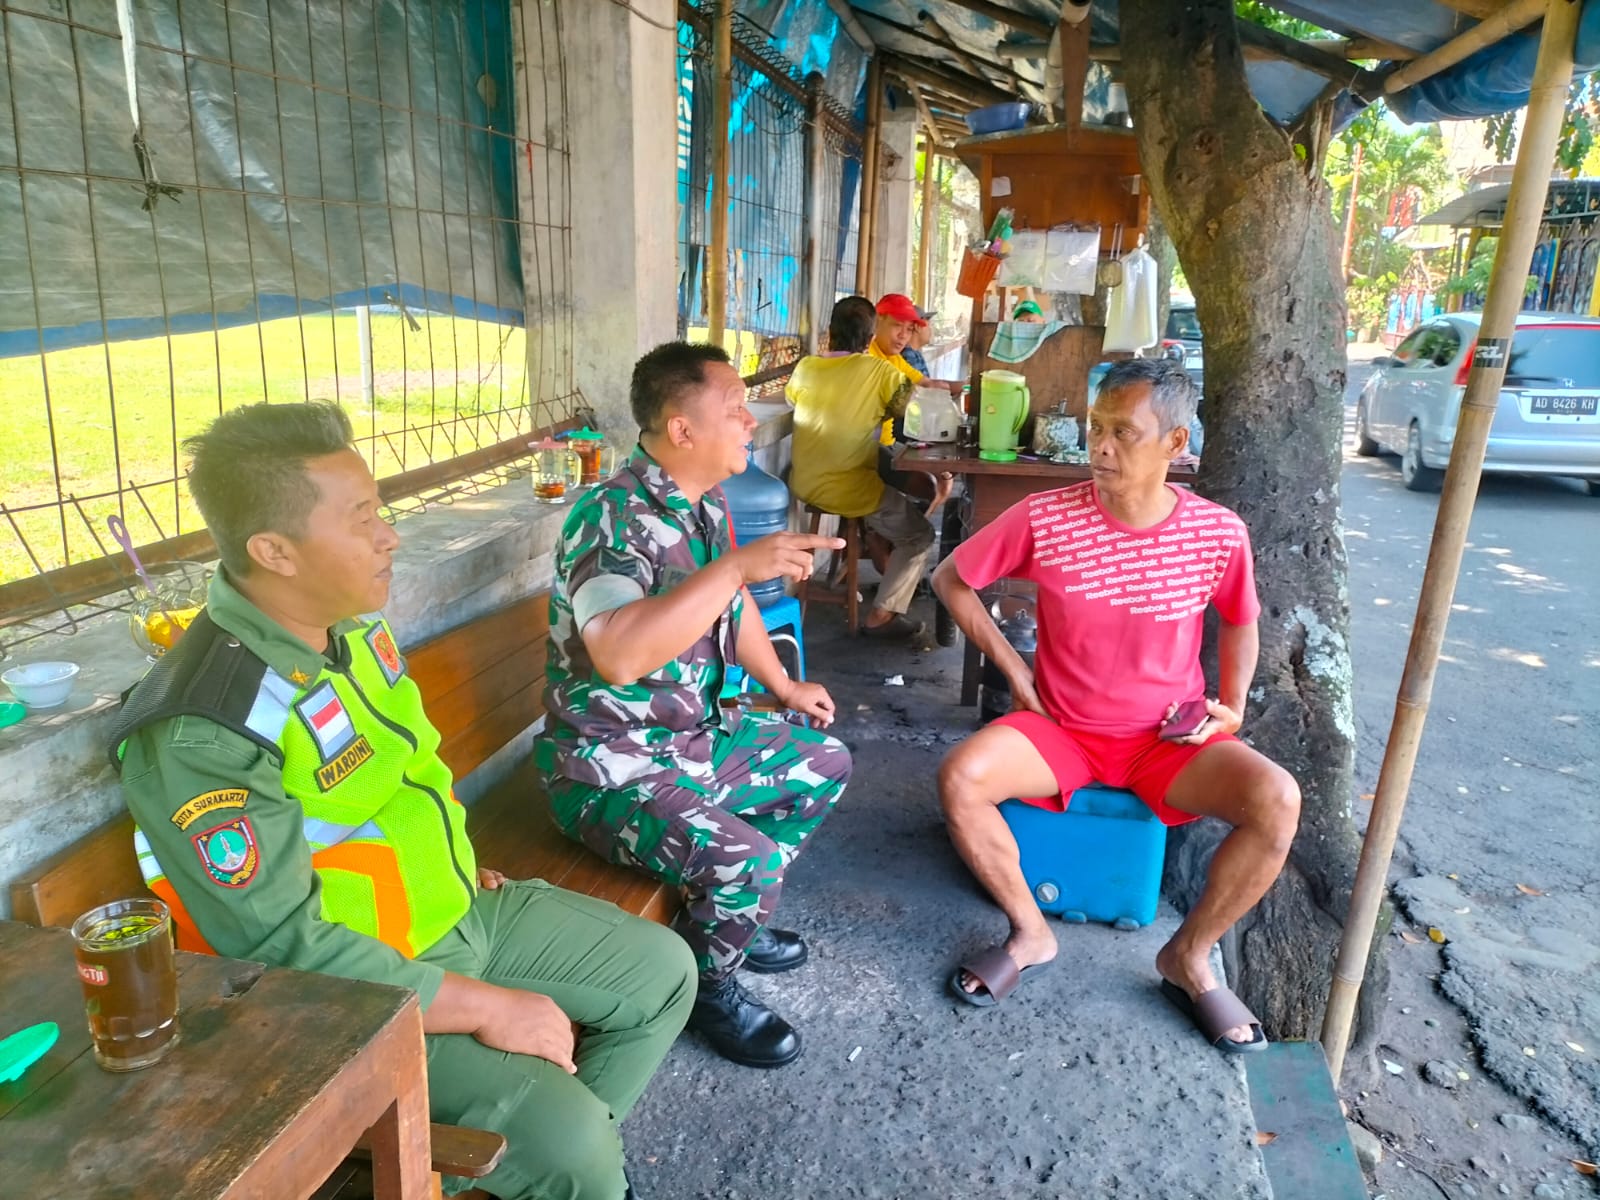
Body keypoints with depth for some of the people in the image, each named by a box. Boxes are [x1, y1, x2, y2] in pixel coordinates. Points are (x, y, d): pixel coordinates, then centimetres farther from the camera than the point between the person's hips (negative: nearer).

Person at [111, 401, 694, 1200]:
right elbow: (285, 949, -27)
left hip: (461, 911, 8)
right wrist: (486, 1007, -23)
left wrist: (455, 863, 7)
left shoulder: (351, 623, -3)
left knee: (662, 970, 11)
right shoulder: (199, 736, -28)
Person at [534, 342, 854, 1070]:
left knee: (825, 764, 16)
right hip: (613, 766, -9)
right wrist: (737, 564, -41)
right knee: (748, 864, -25)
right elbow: (619, 656, -43)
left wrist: (782, 687, 18)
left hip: (695, 738, 9)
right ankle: (703, 984, 8)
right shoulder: (612, 517, -26)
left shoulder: (705, 502, 2)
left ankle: (728, 916, 28)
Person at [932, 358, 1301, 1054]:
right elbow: (951, 580, -1)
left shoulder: (1218, 533, -10)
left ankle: (1188, 957, 1)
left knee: (1276, 800, -24)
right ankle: (1031, 934, 0)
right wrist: (1013, 669, -5)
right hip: (1061, 730, 0)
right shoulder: (1043, 519, -15)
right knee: (960, 778, -26)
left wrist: (1231, 706, -1)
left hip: (1171, 738, 1)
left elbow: (1238, 624, 11)